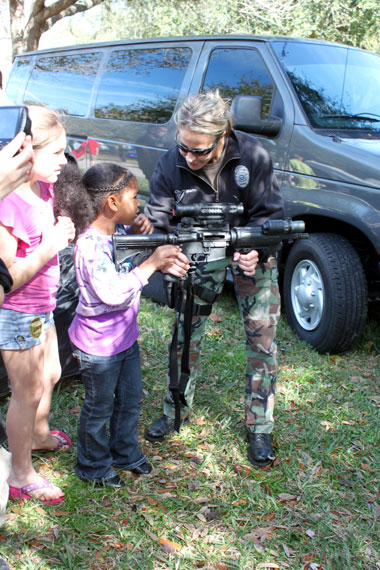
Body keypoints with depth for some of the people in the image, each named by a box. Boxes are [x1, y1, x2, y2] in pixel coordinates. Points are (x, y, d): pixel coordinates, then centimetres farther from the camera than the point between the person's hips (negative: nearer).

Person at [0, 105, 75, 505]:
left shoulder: (43, 189, -2)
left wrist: (64, 232, -3)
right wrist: (48, 248, -29)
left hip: (41, 307, 9)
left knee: (50, 375, 26)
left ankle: (38, 435, 53)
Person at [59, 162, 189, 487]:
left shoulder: (121, 231, -2)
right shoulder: (90, 246, -29)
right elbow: (112, 292, -37)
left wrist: (145, 231, -7)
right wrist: (152, 264, -32)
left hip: (125, 335, 9)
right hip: (99, 345, -8)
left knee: (130, 400, 23)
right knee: (99, 408, 12)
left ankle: (125, 454, 45)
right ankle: (93, 467, 35)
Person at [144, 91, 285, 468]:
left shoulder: (253, 157, -25)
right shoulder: (171, 165, -20)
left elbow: (269, 214, -16)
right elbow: (157, 219, -16)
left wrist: (256, 252, -35)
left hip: (251, 253, -1)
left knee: (262, 338, -2)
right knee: (186, 333, 6)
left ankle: (259, 429, 13)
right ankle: (176, 410, 29)